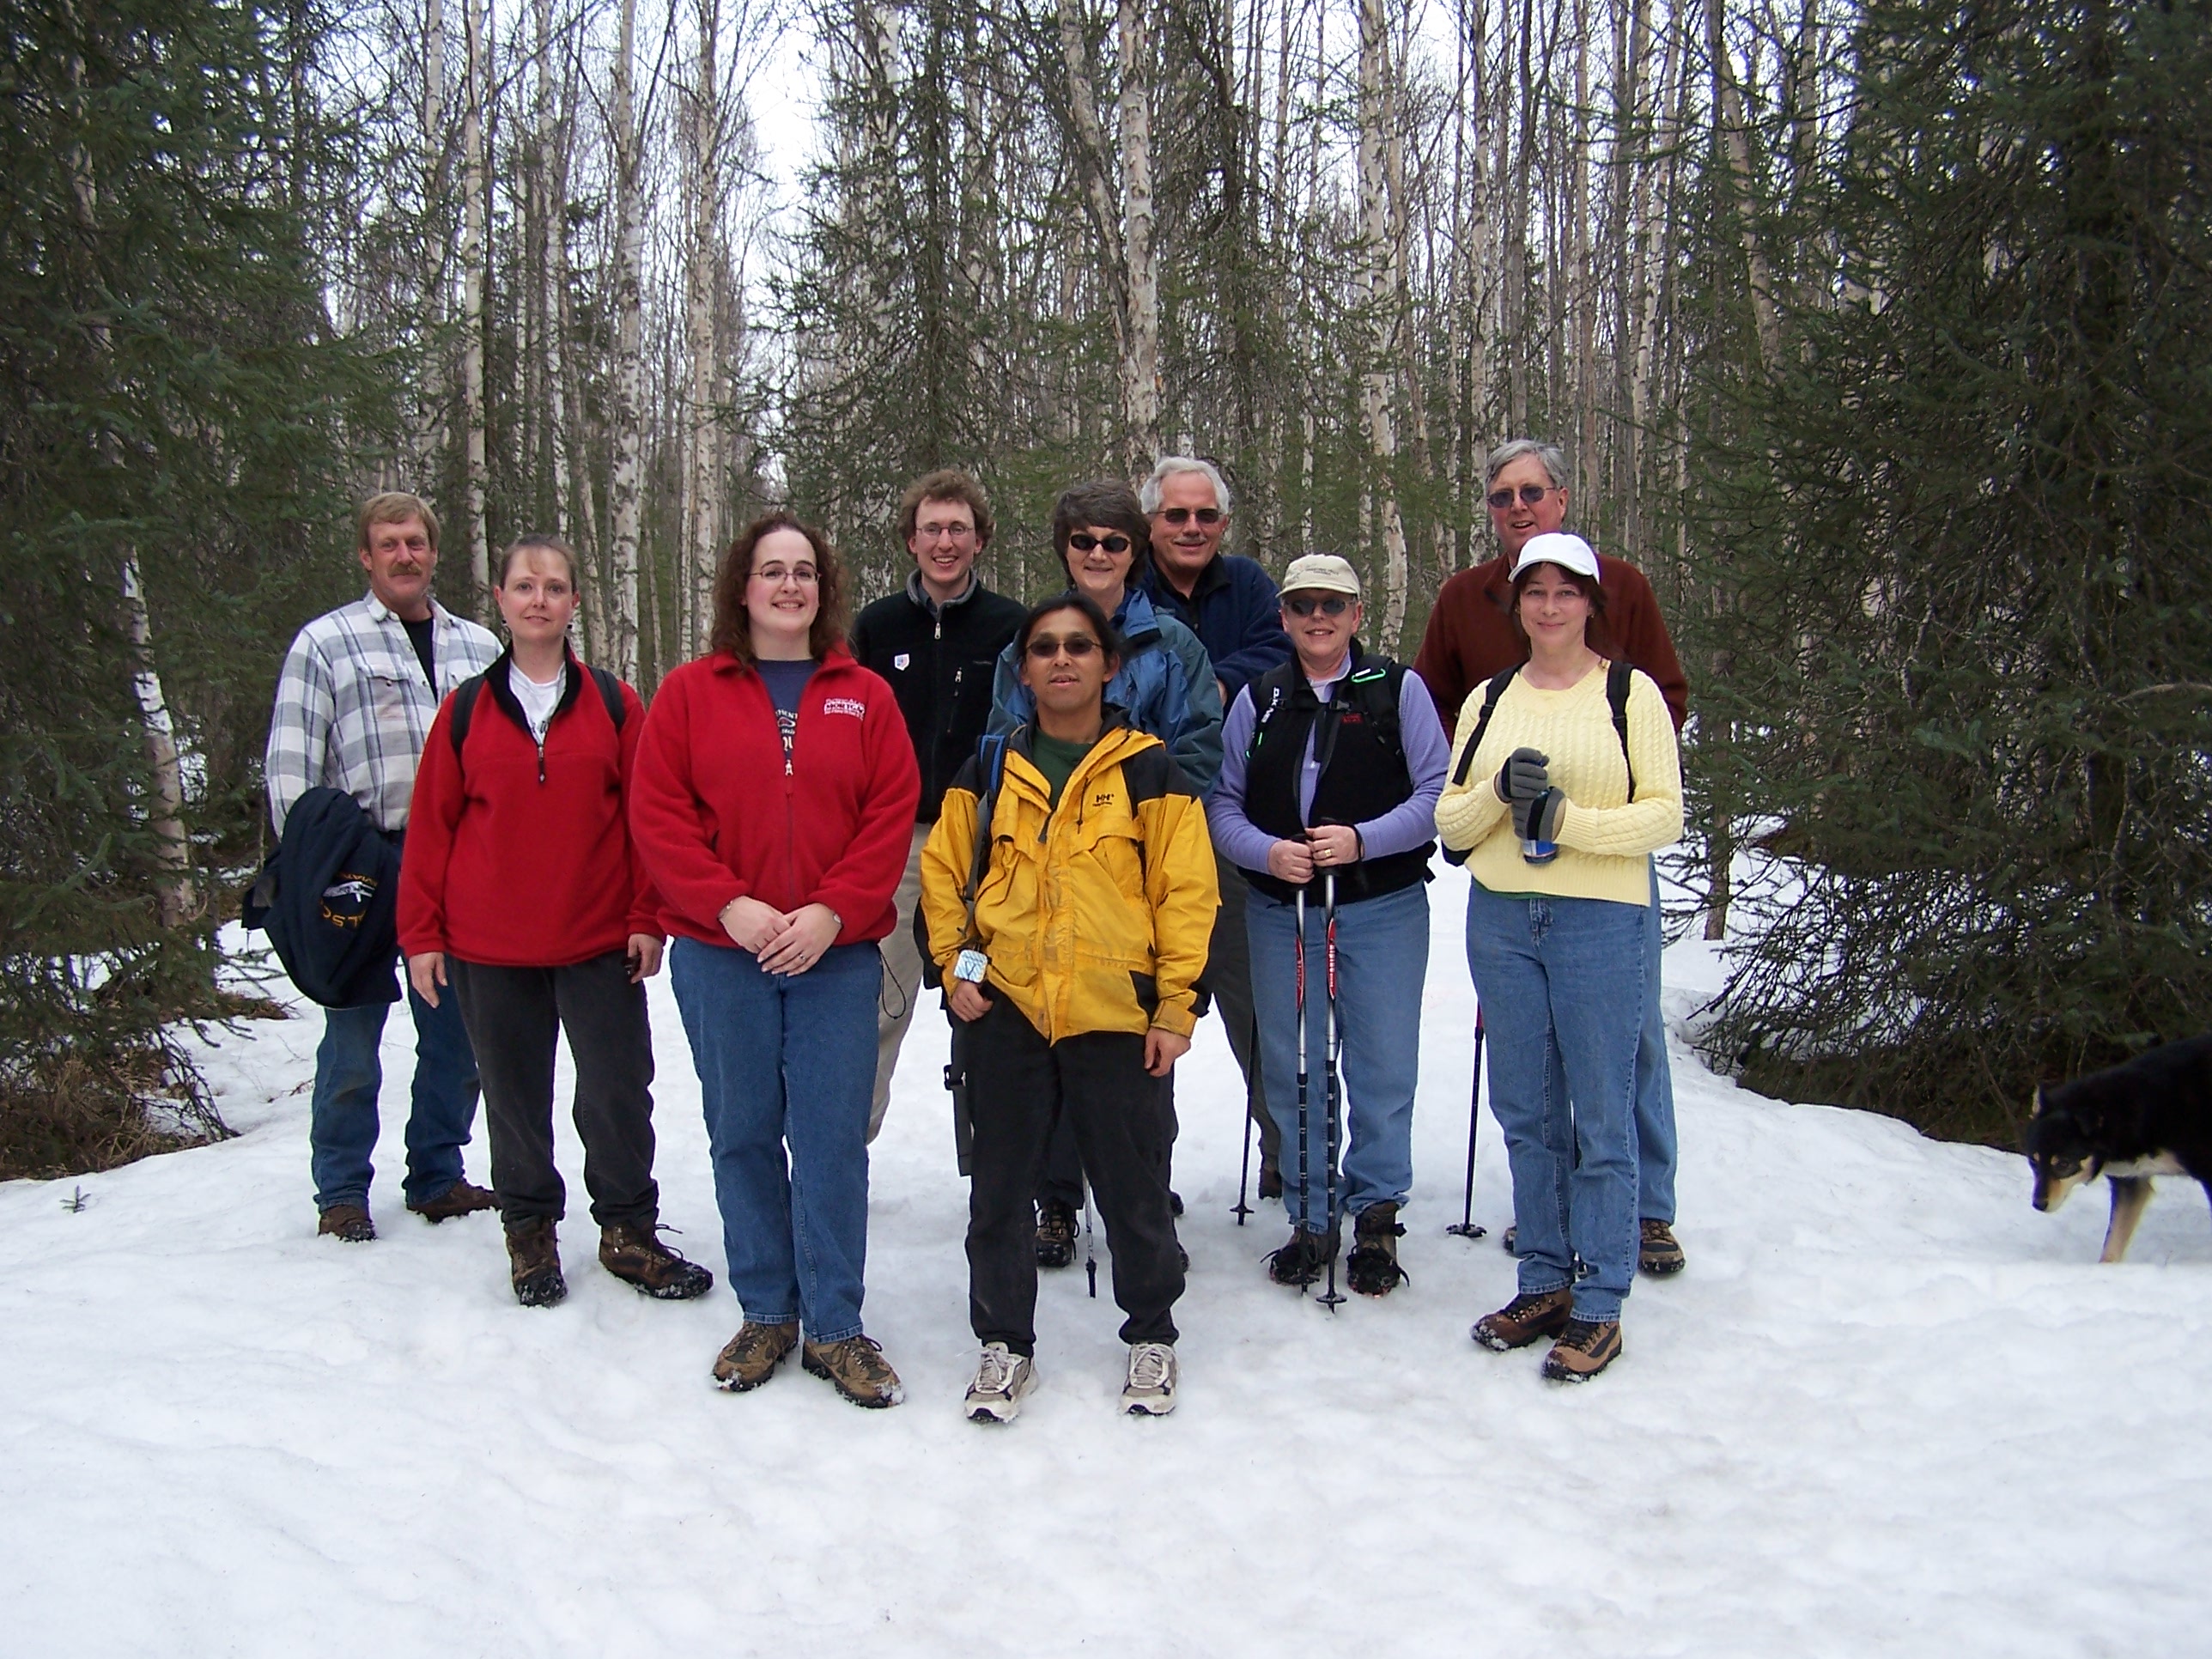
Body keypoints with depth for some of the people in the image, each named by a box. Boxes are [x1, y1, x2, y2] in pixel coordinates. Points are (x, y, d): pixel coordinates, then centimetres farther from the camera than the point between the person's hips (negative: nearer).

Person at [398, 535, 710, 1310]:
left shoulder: (614, 704, 3)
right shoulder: (466, 710, 4)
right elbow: (431, 825, 4)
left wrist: (648, 918, -4)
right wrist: (421, 933, 1)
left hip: (600, 943, -1)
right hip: (489, 950, 1)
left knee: (618, 1093, 3)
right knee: (515, 1097, 11)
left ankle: (628, 1231, 20)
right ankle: (530, 1233, 27)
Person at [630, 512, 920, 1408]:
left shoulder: (865, 697, 7)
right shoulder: (689, 692, 5)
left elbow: (892, 817, 0)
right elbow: (658, 814, -2)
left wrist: (831, 912, -12)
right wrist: (730, 905, -12)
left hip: (837, 954, 0)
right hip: (720, 952, 0)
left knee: (832, 1135, 0)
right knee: (743, 1132, 8)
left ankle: (836, 1326, 11)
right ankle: (765, 1313, 22)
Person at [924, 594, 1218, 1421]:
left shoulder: (1150, 771, 0)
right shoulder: (989, 772, 7)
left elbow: (1186, 892, -2)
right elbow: (943, 870, 12)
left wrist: (1175, 1008, -7)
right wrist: (956, 967, 1)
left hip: (1119, 1014, -2)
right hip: (1007, 1010, 2)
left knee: (1134, 1189, 8)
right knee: (999, 1189, 9)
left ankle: (1151, 1336, 28)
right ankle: (1004, 1342, 25)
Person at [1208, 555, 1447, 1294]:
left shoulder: (1399, 689, 2)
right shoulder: (1256, 700, 9)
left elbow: (1437, 793, -3)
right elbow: (1222, 803, 6)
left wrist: (1363, 840, -16)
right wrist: (1267, 851, -13)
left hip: (1382, 910, -2)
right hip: (1280, 912, 3)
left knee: (1382, 1068, 2)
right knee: (1292, 1069, 8)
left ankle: (1375, 1212, 19)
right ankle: (1311, 1217, 22)